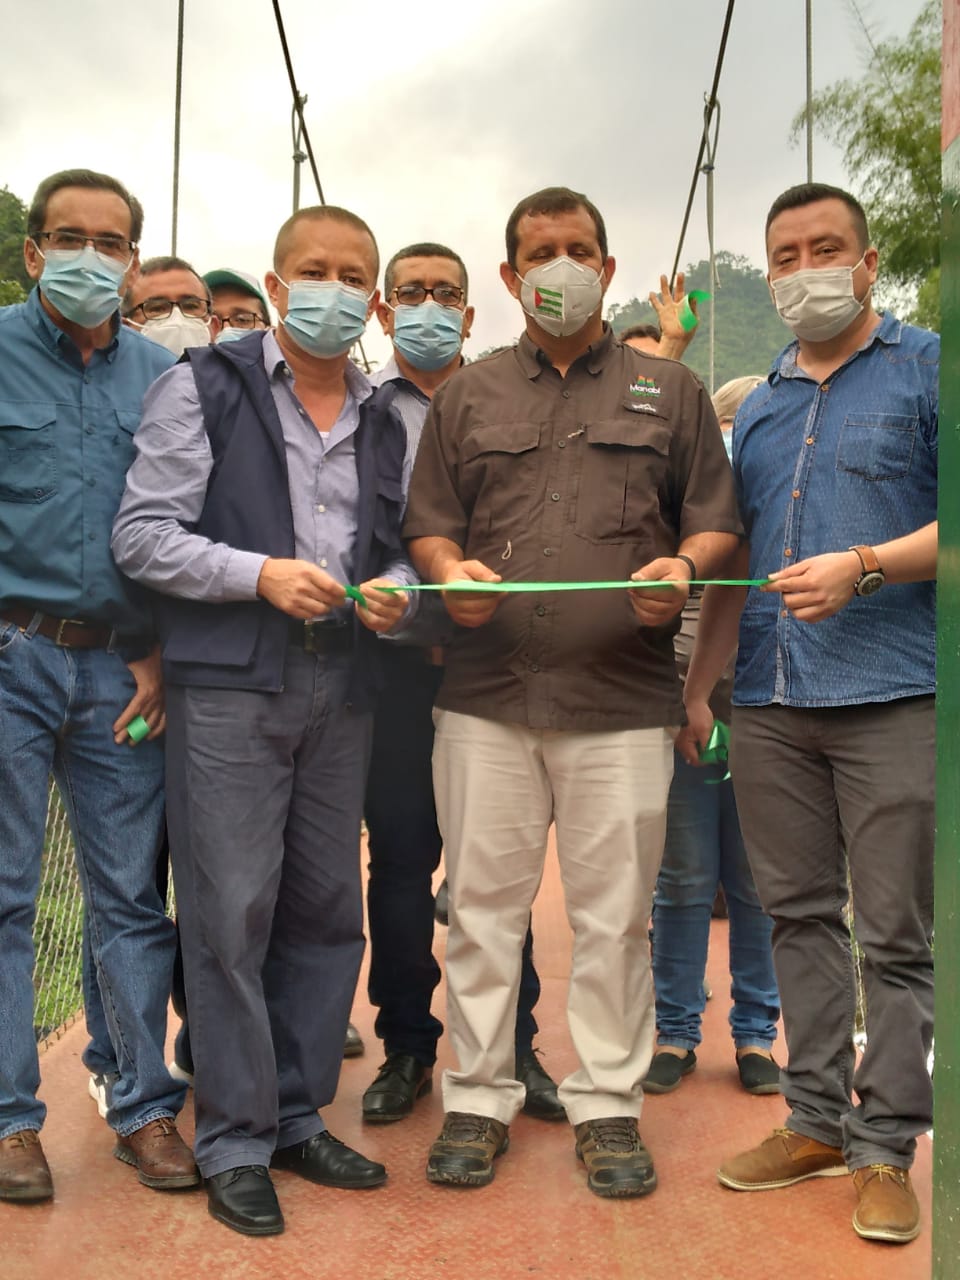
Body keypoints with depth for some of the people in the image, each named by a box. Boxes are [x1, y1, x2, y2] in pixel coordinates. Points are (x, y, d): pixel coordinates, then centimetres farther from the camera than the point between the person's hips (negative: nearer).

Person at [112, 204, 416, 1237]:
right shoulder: (204, 388, 1)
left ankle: (299, 1119, 26)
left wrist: (390, 590, -2)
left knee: (326, 913, 10)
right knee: (231, 915, -2)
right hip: (230, 685, -5)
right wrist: (262, 575, -17)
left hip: (341, 687, 5)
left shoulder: (381, 421, 16)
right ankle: (233, 1142, 13)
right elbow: (142, 534, -5)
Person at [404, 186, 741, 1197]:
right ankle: (478, 1099, 20)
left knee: (614, 910, 4)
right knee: (481, 902, 6)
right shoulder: (466, 397, 16)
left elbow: (717, 519, 11)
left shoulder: (669, 391, 13)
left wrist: (684, 565, -10)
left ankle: (607, 1103, 19)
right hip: (486, 694, 1)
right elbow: (426, 522, 14)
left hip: (622, 697, -1)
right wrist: (451, 569, -7)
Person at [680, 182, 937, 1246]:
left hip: (894, 692, -5)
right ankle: (818, 1120, 24)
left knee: (895, 934, 0)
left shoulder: (924, 368, 3)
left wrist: (863, 566, -20)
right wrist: (696, 690, 16)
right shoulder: (758, 408, 19)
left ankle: (885, 1145, 13)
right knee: (799, 916, 11)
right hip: (770, 703, 5)